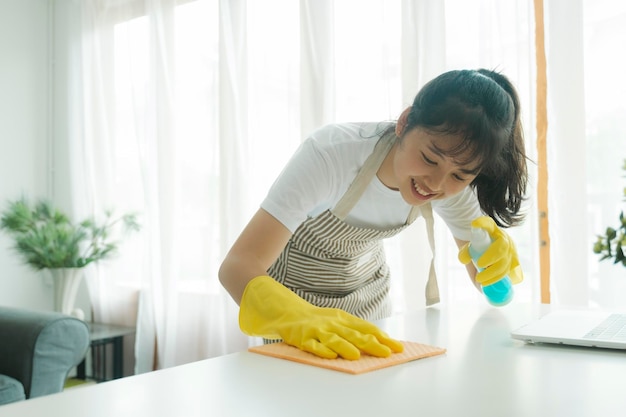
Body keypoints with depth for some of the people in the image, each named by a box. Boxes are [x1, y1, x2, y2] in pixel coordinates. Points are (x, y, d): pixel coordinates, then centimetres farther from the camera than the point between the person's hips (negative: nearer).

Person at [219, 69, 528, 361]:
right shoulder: (331, 154, -33)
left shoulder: (455, 183, -18)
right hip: (293, 298, -3)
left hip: (366, 293, 4)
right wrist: (302, 320, -58)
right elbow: (238, 265, -40)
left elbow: (481, 274, -11)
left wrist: (496, 257, -32)